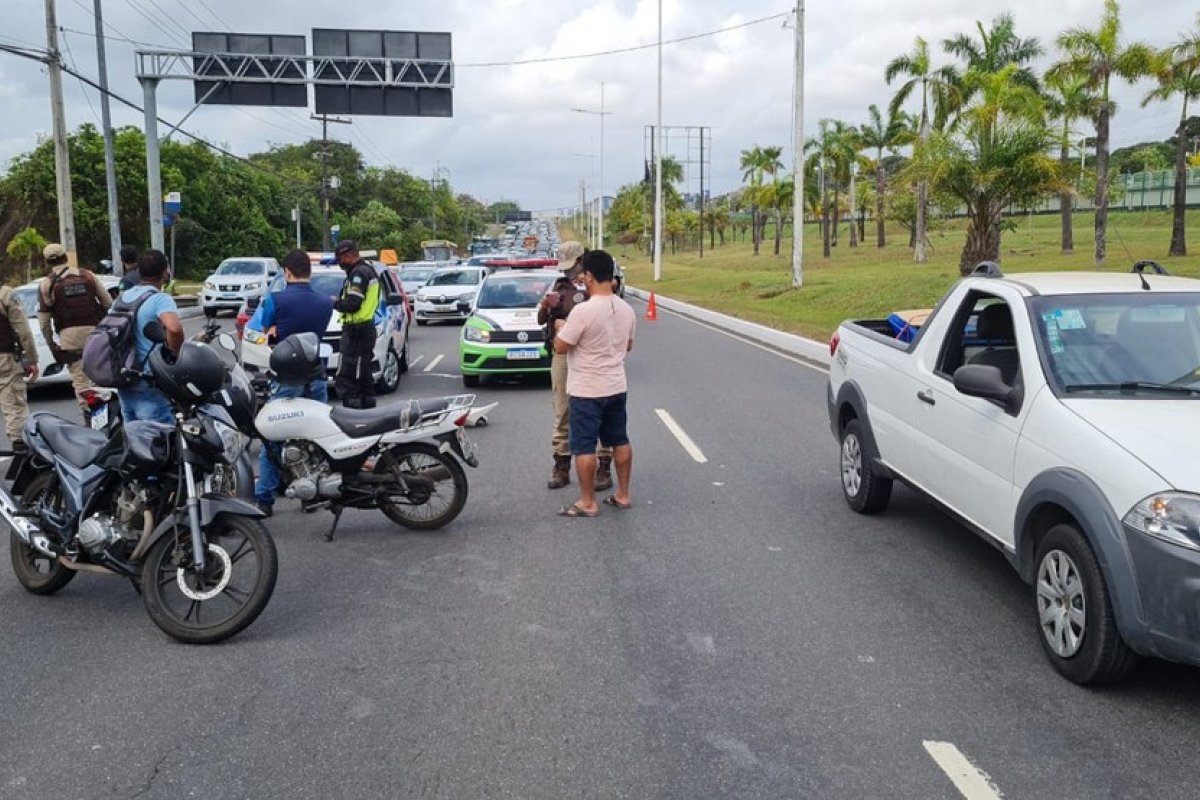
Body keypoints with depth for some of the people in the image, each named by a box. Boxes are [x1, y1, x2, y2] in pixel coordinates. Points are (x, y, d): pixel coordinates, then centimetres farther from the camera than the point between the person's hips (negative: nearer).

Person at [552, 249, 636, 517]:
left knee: (584, 447, 1)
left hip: (586, 391, -7)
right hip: (617, 387, 7)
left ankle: (587, 503, 7)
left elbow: (560, 347, -14)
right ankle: (622, 495, 24)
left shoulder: (583, 311, -21)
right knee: (620, 440, 16)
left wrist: (561, 327, 5)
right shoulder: (626, 309, 2)